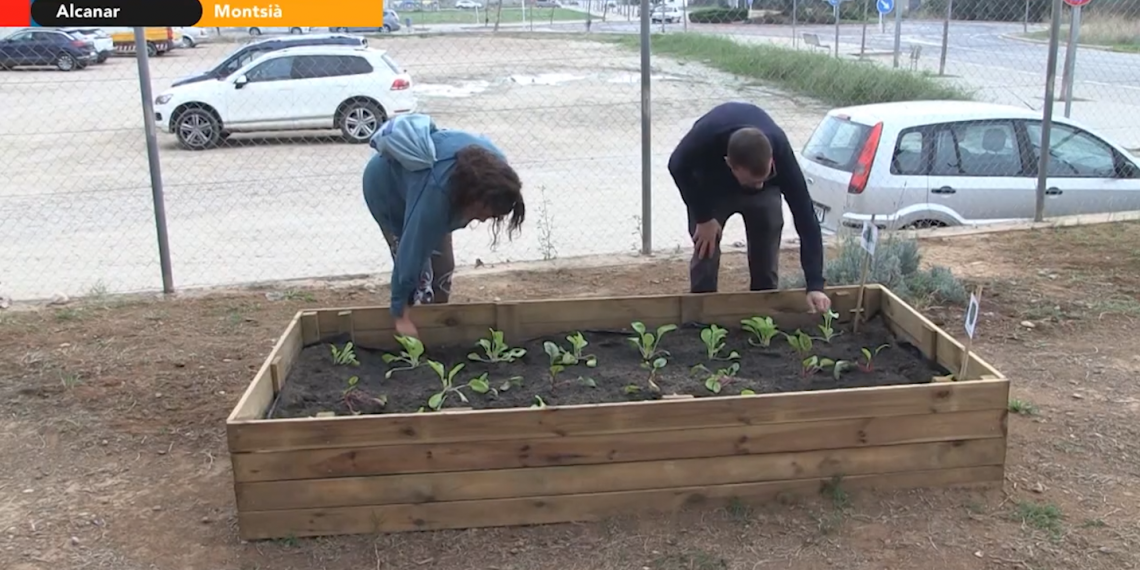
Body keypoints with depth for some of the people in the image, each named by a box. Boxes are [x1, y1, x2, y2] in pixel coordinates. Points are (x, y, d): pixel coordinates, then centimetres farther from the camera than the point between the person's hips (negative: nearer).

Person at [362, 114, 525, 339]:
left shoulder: (492, 164, -28)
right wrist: (401, 314, -32)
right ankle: (421, 332, 4)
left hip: (415, 181, 6)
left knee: (443, 265, 6)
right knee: (419, 270, -12)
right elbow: (412, 252, -39)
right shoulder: (435, 191, -47)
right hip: (386, 187, -6)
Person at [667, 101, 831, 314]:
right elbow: (678, 166, -20)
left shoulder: (780, 152, -40)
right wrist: (703, 217, -19)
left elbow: (805, 218, -35)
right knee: (705, 254, -9)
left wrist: (815, 285, -40)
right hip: (712, 184, -1)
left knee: (766, 259, -4)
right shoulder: (706, 138, -44)